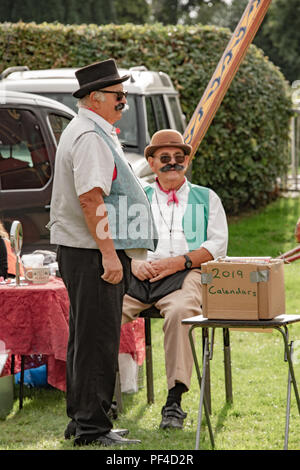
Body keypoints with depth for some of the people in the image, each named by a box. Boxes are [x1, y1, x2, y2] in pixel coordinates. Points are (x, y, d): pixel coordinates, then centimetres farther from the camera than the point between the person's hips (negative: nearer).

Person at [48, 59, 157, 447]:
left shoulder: (82, 131, 19)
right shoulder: (90, 137, -16)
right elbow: (90, 199, -24)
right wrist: (109, 253, -25)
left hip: (81, 251, 11)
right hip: (93, 254, -11)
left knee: (84, 337, 15)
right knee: (97, 339, -8)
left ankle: (81, 421, 22)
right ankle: (92, 428, -5)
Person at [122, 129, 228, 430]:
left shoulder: (206, 198, 23)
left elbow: (217, 246, 10)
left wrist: (179, 261, -7)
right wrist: (134, 263, -5)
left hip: (186, 275, -2)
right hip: (139, 277, 2)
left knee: (179, 312, -38)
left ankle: (174, 402, -35)